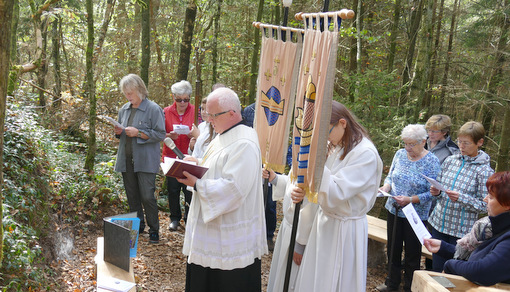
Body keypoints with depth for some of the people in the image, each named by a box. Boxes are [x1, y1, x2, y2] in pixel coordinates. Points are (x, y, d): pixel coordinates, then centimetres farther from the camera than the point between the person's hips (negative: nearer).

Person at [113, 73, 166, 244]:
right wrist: (119, 132, 0)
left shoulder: (153, 109, -9)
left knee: (147, 197, -6)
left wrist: (138, 133, -19)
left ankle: (154, 230, 8)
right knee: (132, 196, 14)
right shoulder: (124, 109, 12)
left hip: (145, 161, -6)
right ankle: (138, 225, 28)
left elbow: (161, 134, -12)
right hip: (126, 160, 7)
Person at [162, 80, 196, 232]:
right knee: (173, 189, 6)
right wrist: (170, 136, -14)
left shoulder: (195, 111, -1)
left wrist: (194, 134, -18)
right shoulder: (166, 112, 3)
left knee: (189, 189, 0)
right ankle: (175, 218, 25)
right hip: (171, 155, 1)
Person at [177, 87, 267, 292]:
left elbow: (233, 188, -28)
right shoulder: (224, 136, 10)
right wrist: (198, 164, 2)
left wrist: (196, 184, -23)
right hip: (212, 228, 10)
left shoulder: (244, 144, -23)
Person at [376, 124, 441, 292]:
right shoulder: (400, 154, 1)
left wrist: (410, 200, -26)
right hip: (394, 210, 5)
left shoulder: (432, 162, -14)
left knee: (412, 254, 10)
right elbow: (390, 176, 12)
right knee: (393, 249, 18)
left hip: (416, 215, -5)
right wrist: (386, 187, -9)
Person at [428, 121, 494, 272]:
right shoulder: (450, 160, 4)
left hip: (462, 230, -4)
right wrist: (436, 192, -8)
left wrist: (461, 198, -26)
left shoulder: (484, 171, -11)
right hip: (439, 222, 5)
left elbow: (484, 205, -12)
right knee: (436, 268, 15)